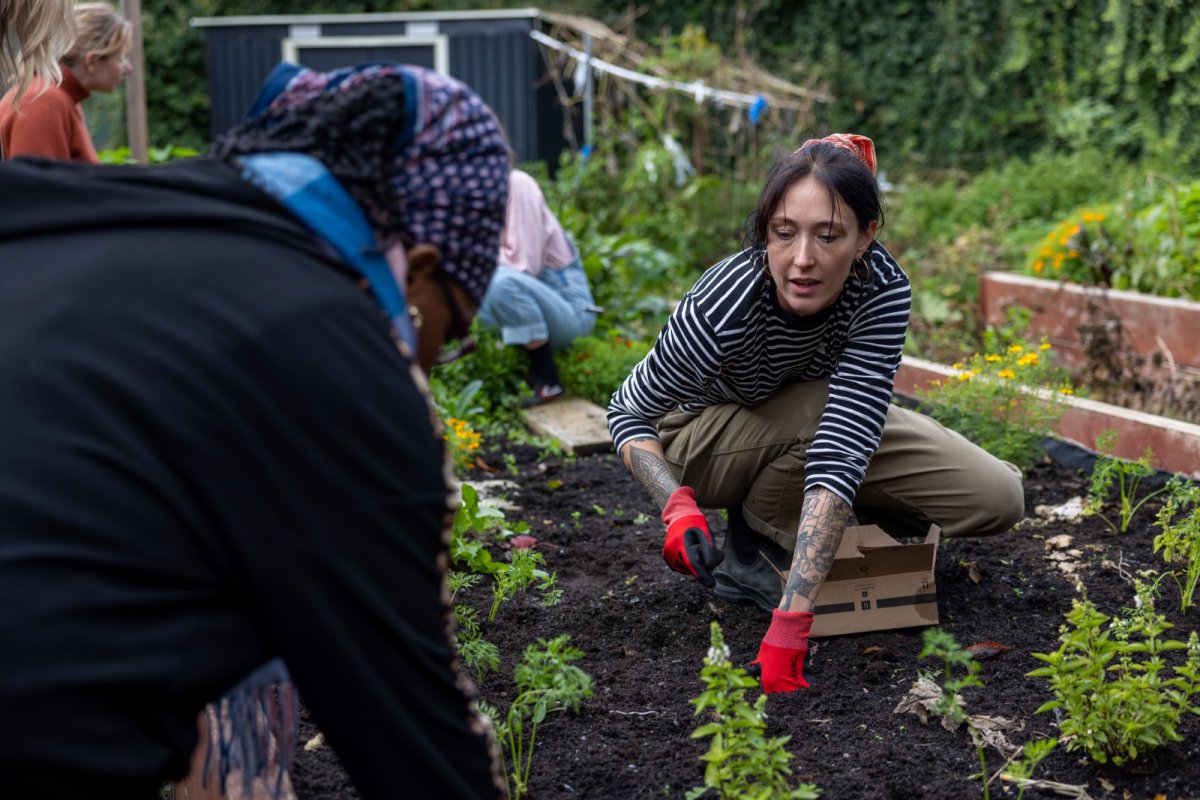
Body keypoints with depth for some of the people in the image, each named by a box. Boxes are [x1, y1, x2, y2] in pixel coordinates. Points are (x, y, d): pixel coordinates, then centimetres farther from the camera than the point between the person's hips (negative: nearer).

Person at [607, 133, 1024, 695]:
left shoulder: (882, 289, -31)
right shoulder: (722, 307, -38)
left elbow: (840, 453, -40)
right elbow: (629, 412, -21)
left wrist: (790, 621, -48)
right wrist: (678, 506, -42)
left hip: (809, 422, 3)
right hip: (703, 437, -3)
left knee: (998, 499, -10)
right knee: (822, 407, -36)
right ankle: (751, 548, -9)